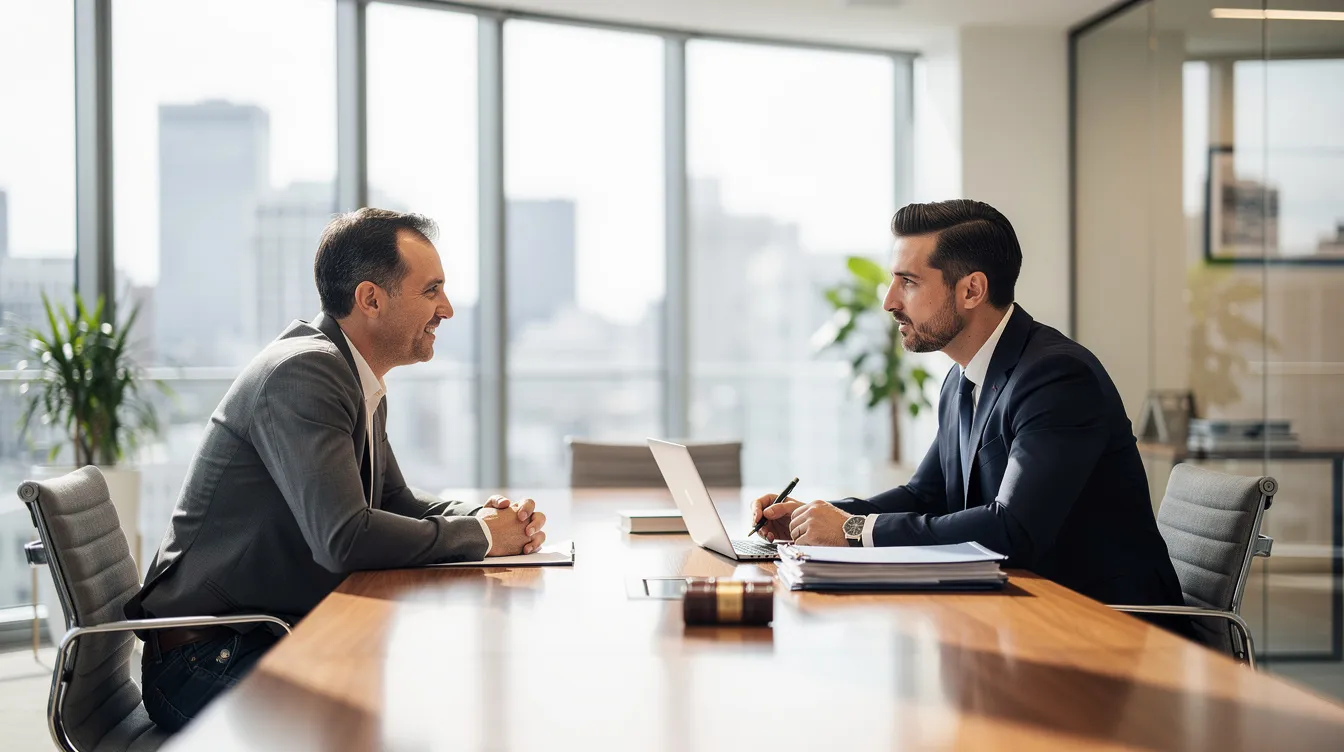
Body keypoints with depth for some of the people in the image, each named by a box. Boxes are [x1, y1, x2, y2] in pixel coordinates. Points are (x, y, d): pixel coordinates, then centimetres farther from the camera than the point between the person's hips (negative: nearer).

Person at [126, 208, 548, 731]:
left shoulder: (360, 383, 11)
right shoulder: (301, 372, -20)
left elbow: (395, 501, 22)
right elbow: (345, 538, -29)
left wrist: (488, 515, 1)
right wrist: (479, 535, -15)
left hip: (282, 637, 9)